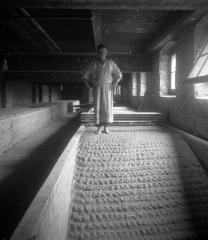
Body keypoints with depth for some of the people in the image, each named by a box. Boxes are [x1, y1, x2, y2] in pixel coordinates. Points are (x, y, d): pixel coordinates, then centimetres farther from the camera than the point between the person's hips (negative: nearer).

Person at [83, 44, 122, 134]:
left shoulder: (111, 63, 2)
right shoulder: (93, 64, 2)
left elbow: (119, 75, 10)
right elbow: (85, 76, 10)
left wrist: (114, 84, 0)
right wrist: (89, 85, -1)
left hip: (107, 88, 0)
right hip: (96, 88, 0)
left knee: (107, 107, -3)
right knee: (97, 107, -3)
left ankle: (106, 127, 6)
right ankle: (99, 127, 5)